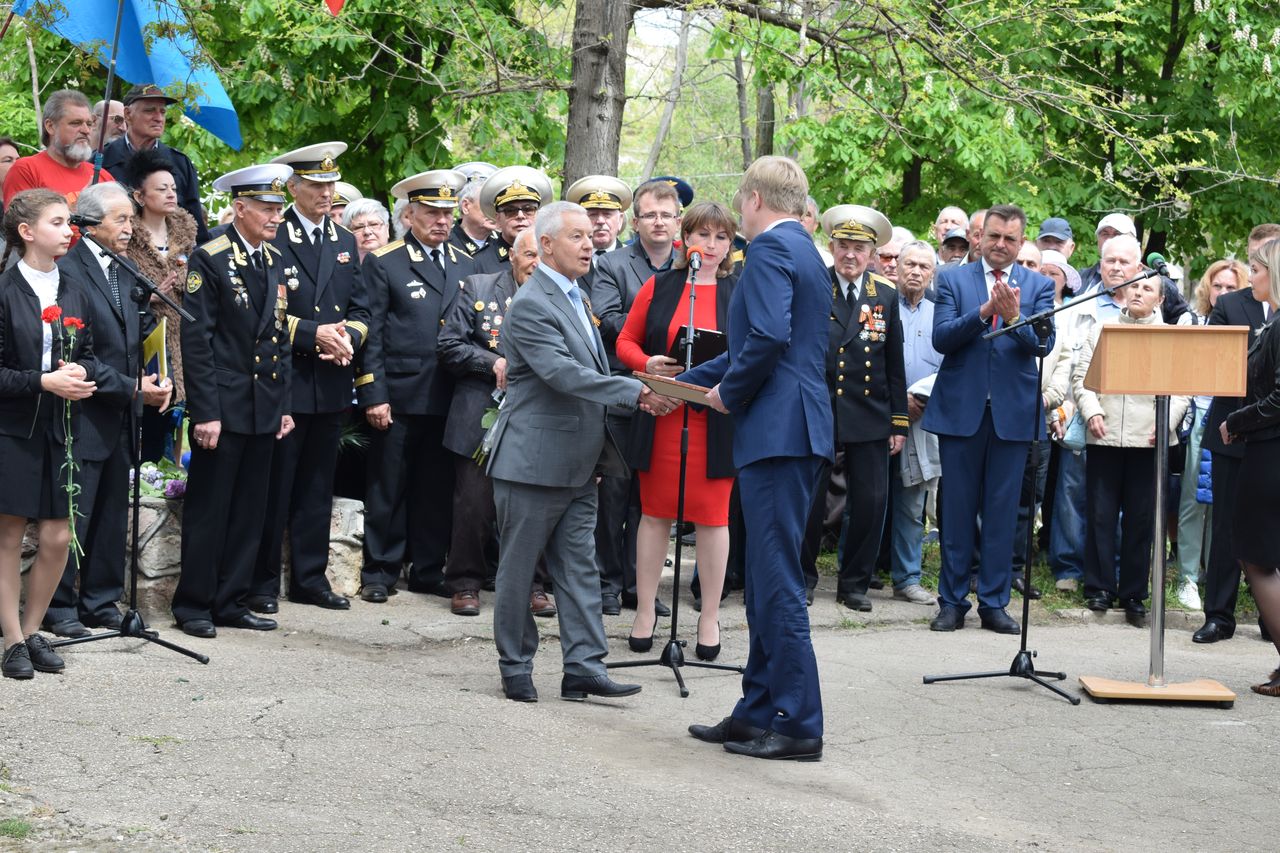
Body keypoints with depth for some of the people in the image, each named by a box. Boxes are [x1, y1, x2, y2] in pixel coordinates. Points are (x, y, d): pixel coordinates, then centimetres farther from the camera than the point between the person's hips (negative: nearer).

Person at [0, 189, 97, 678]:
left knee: (58, 538, 3)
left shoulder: (73, 294, 9)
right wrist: (44, 382, -20)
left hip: (59, 430, 5)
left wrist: (81, 374, -8)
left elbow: (90, 358, 14)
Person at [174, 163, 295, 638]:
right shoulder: (210, 260, -9)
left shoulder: (275, 262, 12)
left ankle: (231, 603, 18)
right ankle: (193, 606, 8)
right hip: (223, 406, -7)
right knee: (208, 510, 0)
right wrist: (205, 412, -16)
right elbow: (196, 340, -12)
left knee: (250, 511, 10)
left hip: (265, 409, 7)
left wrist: (284, 404, 12)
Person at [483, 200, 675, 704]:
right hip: (533, 463, -9)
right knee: (518, 569, 3)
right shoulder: (531, 305, -15)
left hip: (577, 464, 9)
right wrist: (637, 393, -31)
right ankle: (515, 669, 12)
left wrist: (600, 446, 20)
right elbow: (564, 373, -26)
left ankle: (583, 669, 7)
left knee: (579, 568, 6)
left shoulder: (574, 298, 16)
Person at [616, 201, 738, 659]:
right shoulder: (658, 286, 7)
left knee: (713, 516, 2)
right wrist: (647, 364, -12)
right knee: (655, 512, 7)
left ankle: (710, 617, 12)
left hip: (718, 419, -1)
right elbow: (625, 342, 8)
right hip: (661, 415, 1)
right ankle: (645, 611, 16)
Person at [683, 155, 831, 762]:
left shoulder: (770, 247, -10)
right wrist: (689, 380, 29)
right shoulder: (805, 252, 21)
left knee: (777, 580, -7)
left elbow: (769, 337, -23)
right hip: (795, 431, 10)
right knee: (767, 579, 14)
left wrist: (730, 394, -8)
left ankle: (797, 724, -5)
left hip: (776, 431, -10)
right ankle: (760, 710, 20)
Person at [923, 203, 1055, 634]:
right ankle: (952, 602, 12)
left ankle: (994, 603, 12)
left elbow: (1044, 343, -6)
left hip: (1013, 411, 1)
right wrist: (983, 312, -21)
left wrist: (1015, 317, -24)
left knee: (1002, 510, 4)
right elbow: (941, 338, -8)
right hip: (960, 408, -1)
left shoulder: (1039, 286, 7)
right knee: (957, 508, 5)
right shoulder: (952, 279, 4)